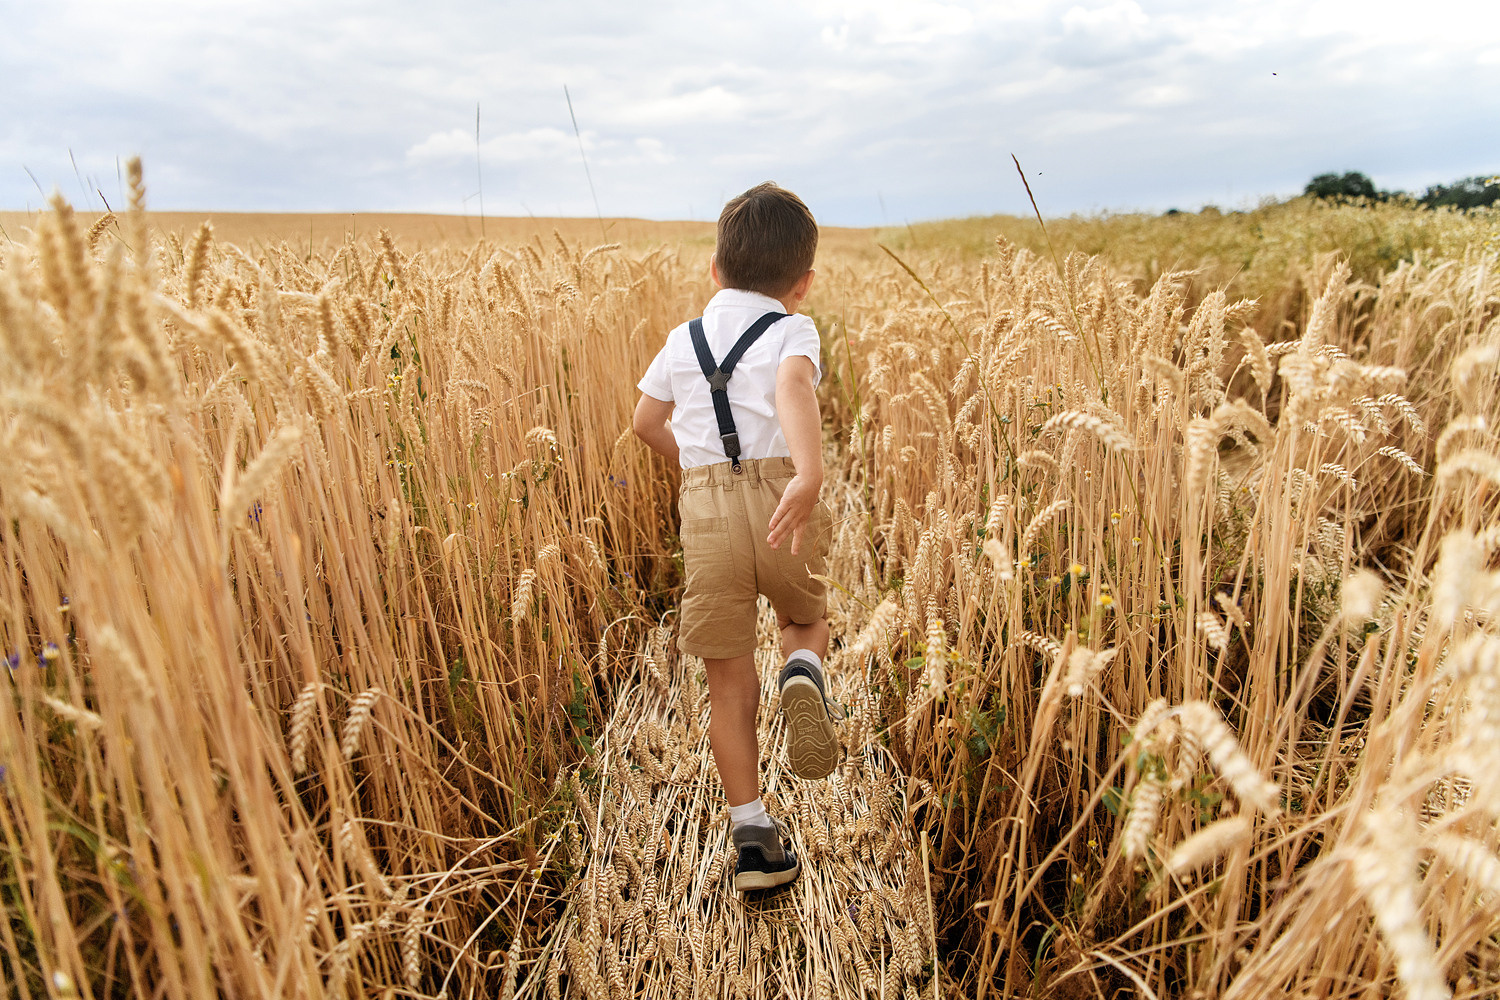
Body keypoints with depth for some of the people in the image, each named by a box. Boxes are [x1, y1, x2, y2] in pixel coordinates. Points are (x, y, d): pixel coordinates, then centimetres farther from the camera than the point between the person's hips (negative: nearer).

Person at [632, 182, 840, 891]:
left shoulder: (683, 340, 18)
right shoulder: (793, 331, 5)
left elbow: (647, 422, 26)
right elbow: (794, 387, -17)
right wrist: (811, 475, -33)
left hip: (705, 509, 2)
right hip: (780, 496, -2)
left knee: (728, 683, 10)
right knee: (806, 616, 28)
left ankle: (753, 836, 14)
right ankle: (803, 672, -6)